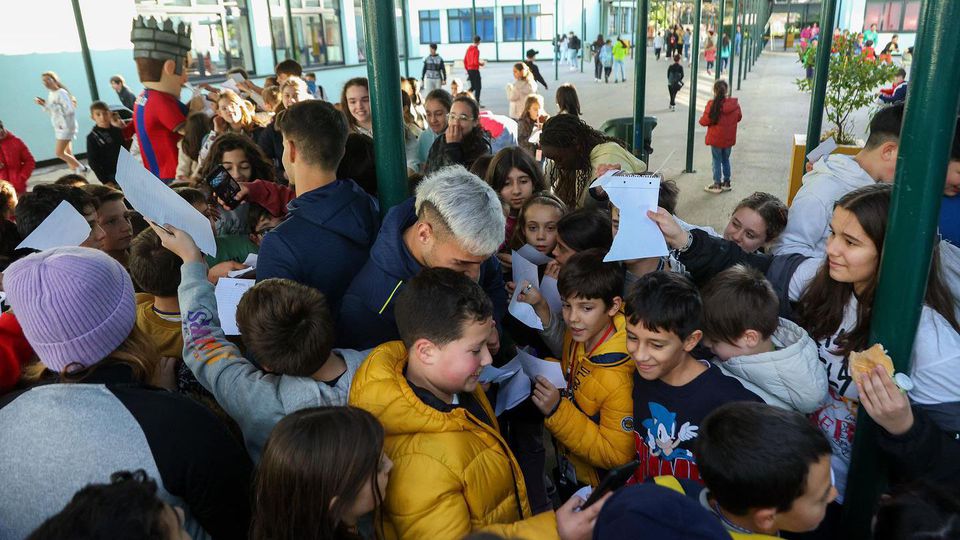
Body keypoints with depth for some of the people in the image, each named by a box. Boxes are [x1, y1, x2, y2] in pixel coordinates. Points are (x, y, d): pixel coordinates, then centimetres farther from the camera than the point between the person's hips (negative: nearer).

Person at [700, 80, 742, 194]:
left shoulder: (712, 104, -21)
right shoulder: (735, 103, -7)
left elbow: (704, 121, -18)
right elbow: (739, 117, 8)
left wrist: (701, 119, 4)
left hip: (716, 139, -4)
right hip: (729, 139, 4)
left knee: (717, 161, 8)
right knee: (726, 160, 19)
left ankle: (717, 185, 13)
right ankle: (727, 183, 28)